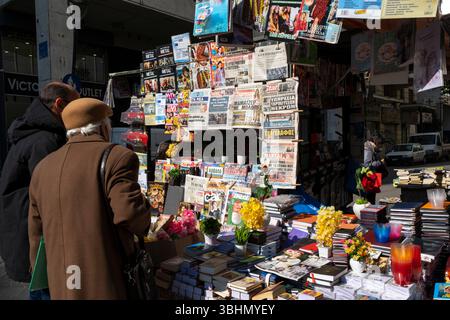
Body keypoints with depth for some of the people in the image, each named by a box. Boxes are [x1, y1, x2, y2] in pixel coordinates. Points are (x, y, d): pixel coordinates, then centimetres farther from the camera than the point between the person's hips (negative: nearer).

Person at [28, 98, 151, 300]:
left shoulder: (42, 168, 9)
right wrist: (143, 226, -2)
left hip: (61, 289, 6)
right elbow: (129, 210, -24)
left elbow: (36, 236, 15)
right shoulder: (117, 157, -11)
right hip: (109, 285, -6)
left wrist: (44, 283, 25)